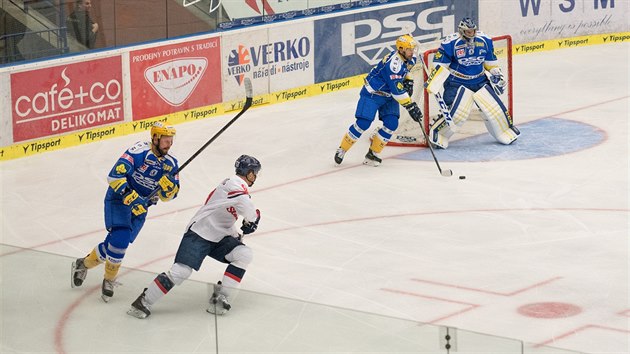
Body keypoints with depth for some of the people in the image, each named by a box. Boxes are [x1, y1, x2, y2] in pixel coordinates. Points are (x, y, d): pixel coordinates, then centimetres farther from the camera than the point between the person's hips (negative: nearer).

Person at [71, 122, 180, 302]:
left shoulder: (170, 163, -1)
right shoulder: (140, 151, -21)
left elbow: (168, 196, 4)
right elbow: (115, 175, -28)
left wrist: (169, 186, -20)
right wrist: (131, 197, -35)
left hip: (139, 207, 6)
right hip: (118, 198, -6)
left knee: (116, 243, 2)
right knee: (120, 238, -23)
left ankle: (84, 264, 27)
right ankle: (109, 278, 0)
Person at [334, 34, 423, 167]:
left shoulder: (411, 58, -5)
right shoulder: (393, 64, -32)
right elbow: (397, 91, -33)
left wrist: (408, 81, 6)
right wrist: (410, 106, -31)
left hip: (389, 96, 8)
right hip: (372, 93, -8)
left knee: (392, 124, -9)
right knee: (363, 123, -13)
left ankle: (372, 154, 2)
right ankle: (342, 150, 6)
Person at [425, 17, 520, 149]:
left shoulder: (485, 41, -1)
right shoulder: (451, 43, -16)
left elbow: (490, 61, 15)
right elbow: (440, 64, -14)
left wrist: (497, 75, 10)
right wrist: (433, 83, -21)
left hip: (480, 81, 5)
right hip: (457, 83, -5)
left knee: (495, 107, 1)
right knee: (457, 112, -19)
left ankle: (506, 131, 23)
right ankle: (436, 133, -3)